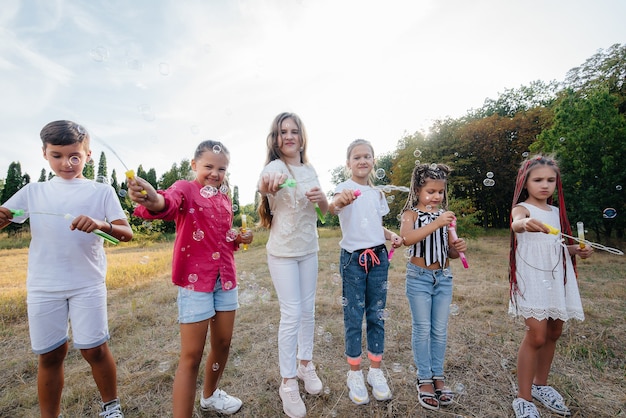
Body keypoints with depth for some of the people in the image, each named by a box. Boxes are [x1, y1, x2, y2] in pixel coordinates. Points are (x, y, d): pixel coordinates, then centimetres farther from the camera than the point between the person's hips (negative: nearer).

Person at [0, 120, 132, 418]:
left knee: (94, 349, 2)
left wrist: (102, 225, -28)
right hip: (43, 287, 2)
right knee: (50, 355, 10)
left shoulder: (101, 192, 0)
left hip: (88, 284, -2)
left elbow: (127, 234, -8)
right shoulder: (33, 191, 9)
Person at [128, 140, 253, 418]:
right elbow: (170, 202, -34)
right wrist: (153, 201, -56)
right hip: (195, 279, -6)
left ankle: (210, 395, 43)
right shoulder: (186, 188, -8)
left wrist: (239, 239, 4)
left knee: (223, 343, 18)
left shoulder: (224, 199, 11)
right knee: (191, 355, 0)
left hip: (226, 278, 7)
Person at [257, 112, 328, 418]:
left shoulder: (310, 169, 4)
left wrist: (321, 197, -14)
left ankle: (305, 363, 37)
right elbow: (264, 185, -40)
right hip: (283, 252, -5)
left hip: (309, 249, 6)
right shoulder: (275, 166, -15)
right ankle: (288, 382, 19)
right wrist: (267, 186, -64)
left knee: (308, 310, 15)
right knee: (292, 315, -1)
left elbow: (324, 210, 9)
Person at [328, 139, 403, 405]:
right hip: (353, 259, -5)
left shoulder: (377, 193, 11)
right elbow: (333, 207, -31)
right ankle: (355, 374, 24)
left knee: (377, 315, 13)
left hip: (379, 257, 5)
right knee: (353, 317, 6)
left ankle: (376, 371, 30)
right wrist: (339, 201, -54)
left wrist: (392, 236, -2)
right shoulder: (345, 187, -8)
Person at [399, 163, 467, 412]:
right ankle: (424, 380, 19)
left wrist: (458, 248, -10)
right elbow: (407, 238, -29)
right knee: (422, 329, 4)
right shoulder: (411, 213, -7)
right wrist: (436, 223, -34)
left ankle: (438, 376, 28)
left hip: (443, 278, 5)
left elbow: (450, 251, 12)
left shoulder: (445, 215, 7)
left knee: (440, 330, 11)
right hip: (419, 277, -4)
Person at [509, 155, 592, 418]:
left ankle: (540, 385, 33)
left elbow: (559, 246, 22)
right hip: (532, 278, -7)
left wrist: (577, 249, 2)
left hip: (558, 277, 7)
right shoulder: (523, 207, -7)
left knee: (554, 332, 14)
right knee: (536, 336, -11)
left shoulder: (557, 212, 14)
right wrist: (525, 224, -56)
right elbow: (515, 224, -33)